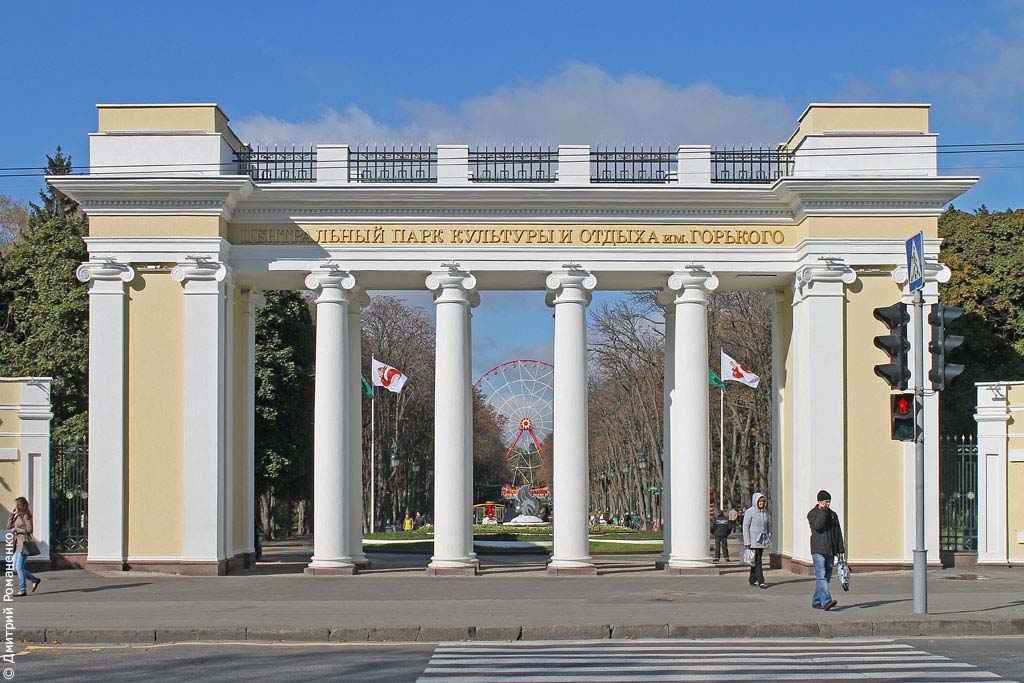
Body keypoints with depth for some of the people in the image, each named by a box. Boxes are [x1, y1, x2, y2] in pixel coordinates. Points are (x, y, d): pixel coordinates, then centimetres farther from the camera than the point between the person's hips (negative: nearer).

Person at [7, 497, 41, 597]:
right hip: (18, 543, 9)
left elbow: (29, 530, -15)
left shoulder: (26, 516, -10)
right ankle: (35, 580, 19)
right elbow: (9, 527, 15)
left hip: (24, 543, -9)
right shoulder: (17, 516, 16)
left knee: (19, 567, -8)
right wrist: (12, 514, 9)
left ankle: (22, 590, -3)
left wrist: (16, 529, -11)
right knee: (16, 568, 9)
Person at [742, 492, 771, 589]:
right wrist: (746, 542, -13)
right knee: (757, 561, -11)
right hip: (753, 540, -7)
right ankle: (760, 582, -14)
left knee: (757, 560, 11)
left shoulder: (765, 512, 11)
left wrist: (769, 535, 10)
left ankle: (752, 580, 19)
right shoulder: (750, 512, -9)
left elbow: (768, 525, 22)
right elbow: (745, 527, -9)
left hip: (762, 540, 7)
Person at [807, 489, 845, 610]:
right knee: (821, 576, -16)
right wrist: (822, 511, -15)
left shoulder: (833, 514, 15)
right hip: (818, 550, -6)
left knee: (826, 577, 7)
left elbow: (838, 533, 16)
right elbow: (818, 526, -19)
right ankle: (826, 601, -26)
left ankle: (816, 601, 17)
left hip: (830, 551, 6)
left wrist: (840, 550, 12)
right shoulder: (812, 514, 0)